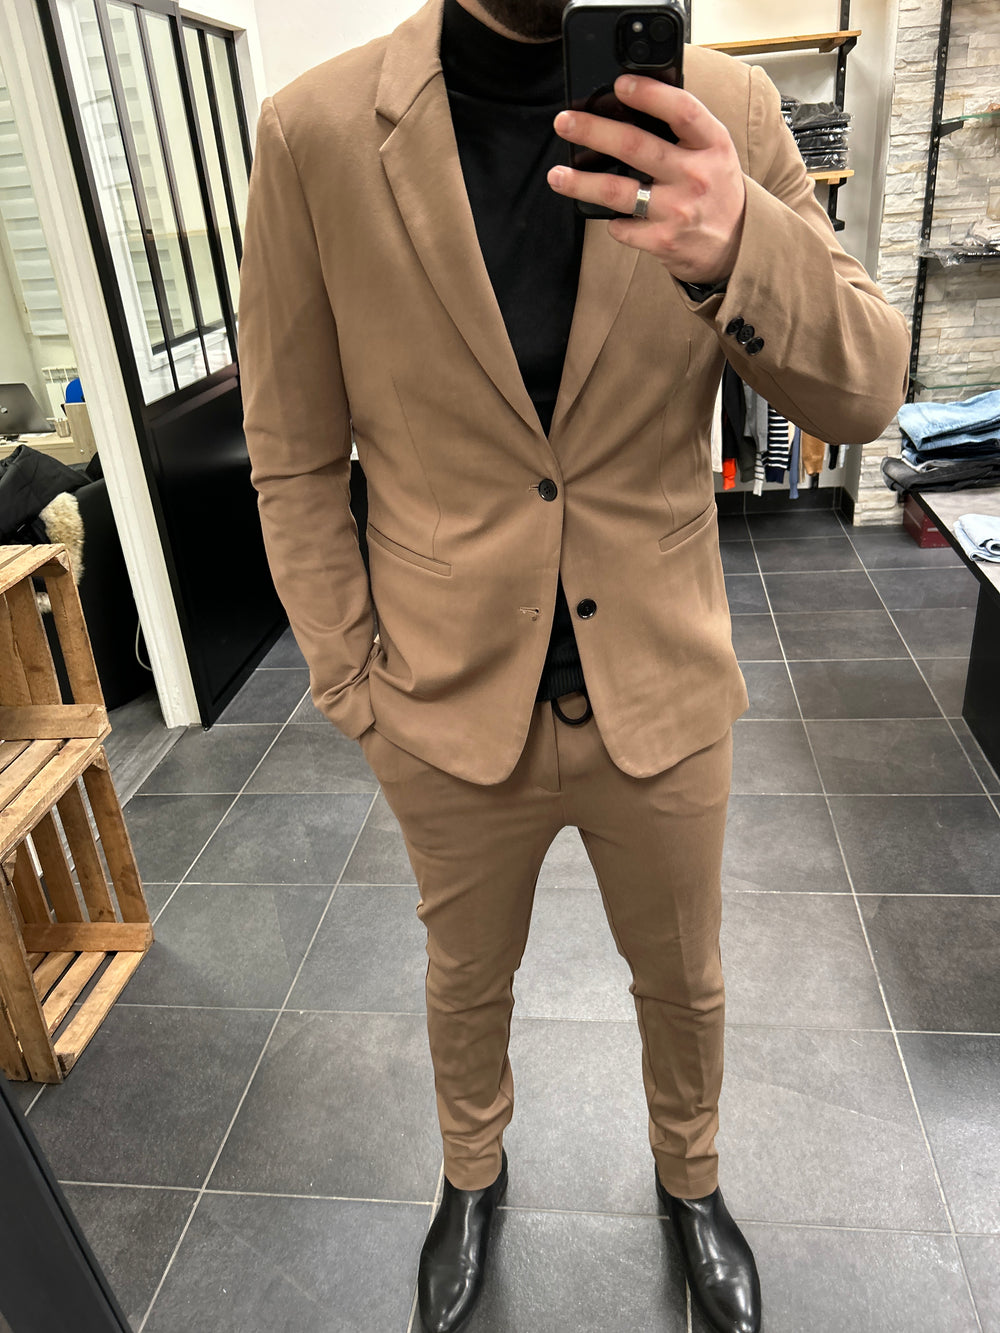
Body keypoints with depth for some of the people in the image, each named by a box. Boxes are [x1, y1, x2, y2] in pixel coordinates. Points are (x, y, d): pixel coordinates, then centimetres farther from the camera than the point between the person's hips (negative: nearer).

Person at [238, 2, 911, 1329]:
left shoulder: (723, 110, -6)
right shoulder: (318, 130, -9)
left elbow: (866, 393, -9)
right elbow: (294, 461, -4)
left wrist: (740, 250, -29)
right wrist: (351, 686, -4)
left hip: (664, 699, 1)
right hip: (450, 708, 0)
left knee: (683, 983, 23)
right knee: (467, 981, 24)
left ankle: (691, 1179, 56)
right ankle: (473, 1177, 57)